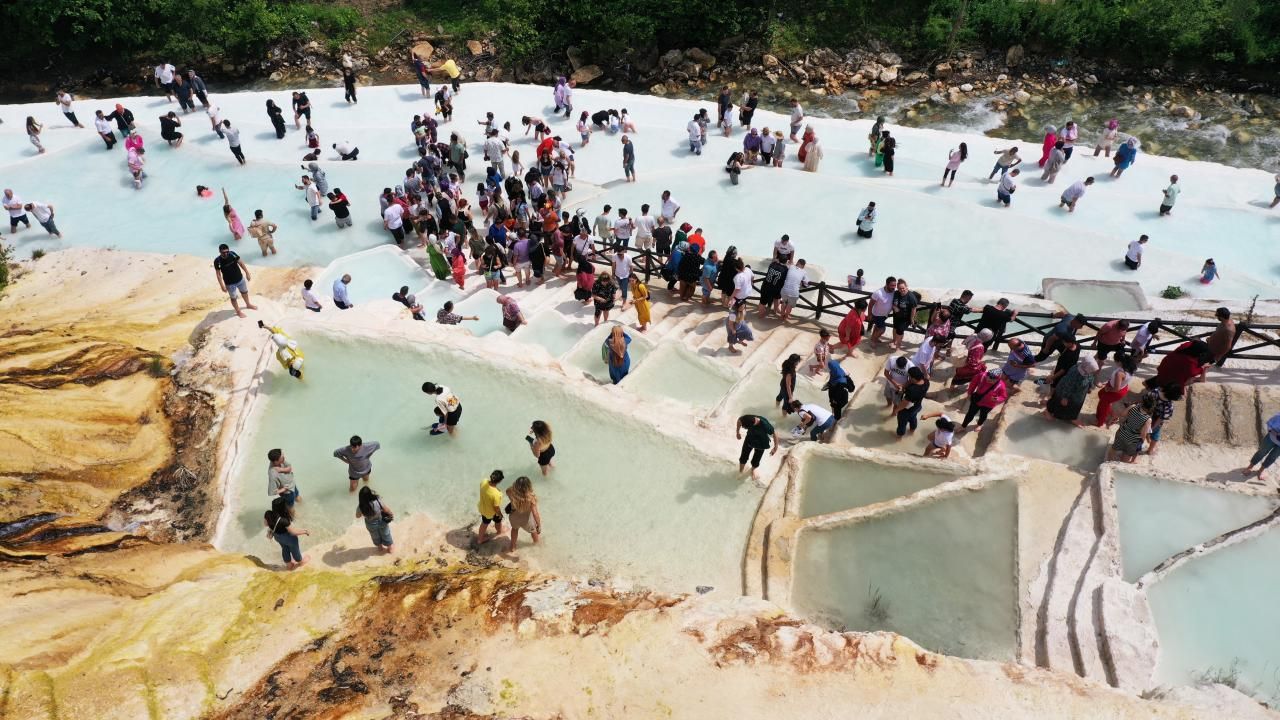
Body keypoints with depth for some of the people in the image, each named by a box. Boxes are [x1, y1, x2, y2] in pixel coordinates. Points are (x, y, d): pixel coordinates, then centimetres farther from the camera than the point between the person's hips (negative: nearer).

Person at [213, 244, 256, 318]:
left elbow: (241, 263, -6)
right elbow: (218, 274, -18)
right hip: (230, 283, -4)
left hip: (240, 278, 4)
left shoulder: (232, 254, -17)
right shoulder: (217, 261, -25)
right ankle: (238, 311, 34)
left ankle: (248, 305, 53)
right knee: (234, 298, 13)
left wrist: (247, 273, -6)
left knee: (245, 292, 27)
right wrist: (222, 286, -19)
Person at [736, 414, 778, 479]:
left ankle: (752, 470, 51)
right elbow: (739, 420, -8)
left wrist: (775, 448, -11)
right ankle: (740, 472, 45)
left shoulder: (765, 426, -43)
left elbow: (775, 435, -24)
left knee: (755, 460, 15)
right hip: (749, 440, 3)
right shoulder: (747, 419, -33)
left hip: (761, 444, -2)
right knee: (743, 457, 15)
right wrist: (737, 433, 6)